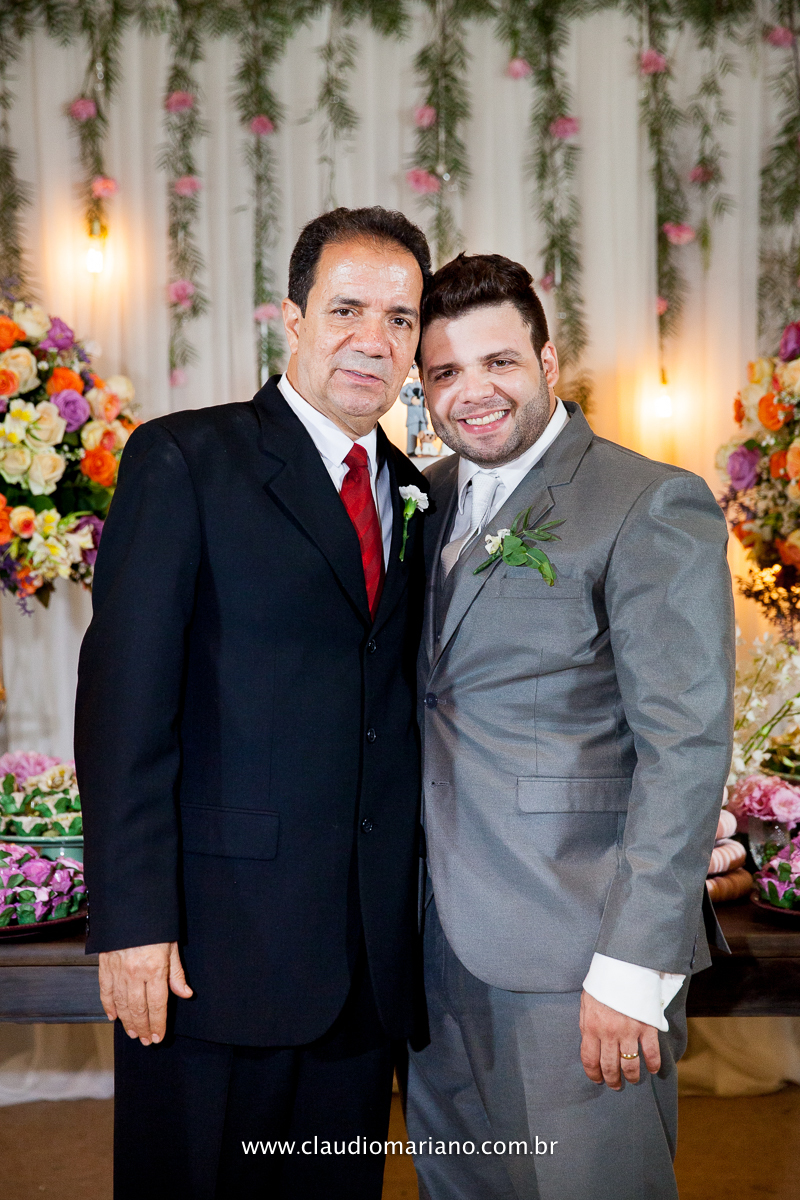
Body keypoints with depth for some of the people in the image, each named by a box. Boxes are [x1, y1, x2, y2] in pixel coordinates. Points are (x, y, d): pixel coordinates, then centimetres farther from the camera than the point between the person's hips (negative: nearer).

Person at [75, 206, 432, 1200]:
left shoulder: (414, 496, 11)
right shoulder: (184, 460, -5)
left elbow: (399, 709, 12)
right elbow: (123, 697, -11)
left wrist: (416, 910, 7)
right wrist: (132, 921, -16)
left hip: (370, 954, 5)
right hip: (214, 938, -5)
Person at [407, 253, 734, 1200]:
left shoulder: (653, 507, -11)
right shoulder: (433, 500, 10)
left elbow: (686, 747, -16)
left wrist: (634, 965, -19)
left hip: (576, 948, -7)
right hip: (442, 937, 7)